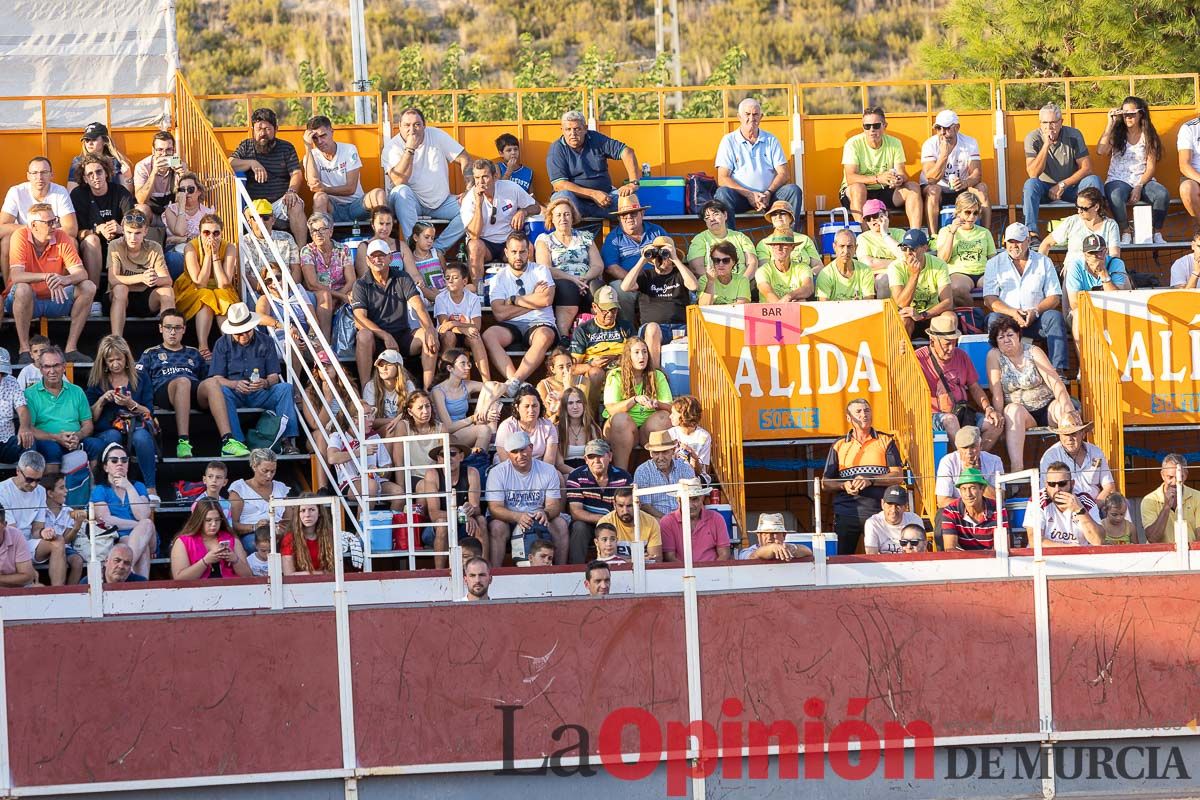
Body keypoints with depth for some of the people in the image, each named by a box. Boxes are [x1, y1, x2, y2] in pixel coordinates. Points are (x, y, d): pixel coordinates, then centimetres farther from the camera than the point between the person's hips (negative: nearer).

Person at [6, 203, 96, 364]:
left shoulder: (62, 237, -7)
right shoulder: (20, 236, -15)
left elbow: (81, 273, -14)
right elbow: (16, 275, -27)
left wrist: (66, 280, -38)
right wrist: (46, 277, -43)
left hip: (55, 299, 4)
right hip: (27, 301, -4)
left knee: (88, 287, -17)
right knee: (23, 288, -37)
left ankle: (71, 348, -16)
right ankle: (24, 350, -25)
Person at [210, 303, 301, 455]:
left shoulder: (265, 341, 7)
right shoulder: (223, 344, 4)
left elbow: (274, 376, 1)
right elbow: (217, 378, -4)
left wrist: (265, 383, -24)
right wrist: (235, 384, -25)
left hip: (261, 394, 1)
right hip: (235, 394, -1)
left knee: (285, 388, -26)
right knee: (222, 390, -35)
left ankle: (287, 440, -32)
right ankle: (237, 441, -43)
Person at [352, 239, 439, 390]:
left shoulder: (402, 278, 7)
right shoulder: (361, 285, 1)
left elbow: (418, 306, -6)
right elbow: (360, 319, -12)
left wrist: (429, 329, -26)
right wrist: (386, 336, -25)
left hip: (402, 336, 2)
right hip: (376, 339, -2)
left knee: (428, 335, -24)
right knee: (364, 335, -35)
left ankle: (428, 388, -25)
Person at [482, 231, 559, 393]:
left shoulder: (540, 271, 10)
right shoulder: (499, 279, 10)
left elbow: (547, 299, -10)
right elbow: (500, 313, -6)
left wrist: (513, 300, -4)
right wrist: (534, 300, -3)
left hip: (539, 324, -1)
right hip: (511, 327, 1)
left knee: (544, 336, -38)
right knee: (488, 335, -31)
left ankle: (515, 381, -45)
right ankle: (514, 380, -43)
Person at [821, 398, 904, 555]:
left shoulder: (886, 441, 11)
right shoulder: (838, 446, 15)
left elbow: (898, 477, 2)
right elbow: (825, 484, 13)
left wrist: (870, 481, -12)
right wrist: (844, 485, -7)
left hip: (879, 512, -1)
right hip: (847, 512, 1)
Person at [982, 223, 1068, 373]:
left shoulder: (1044, 262, 13)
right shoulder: (994, 264, 10)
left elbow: (1054, 297, 6)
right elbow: (989, 299, 0)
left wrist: (1036, 311, -14)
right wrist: (1012, 312, -18)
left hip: (1035, 319, 1)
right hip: (1006, 316, -1)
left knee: (1055, 317, -28)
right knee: (994, 319, -33)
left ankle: (1058, 370, -36)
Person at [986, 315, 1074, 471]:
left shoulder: (1033, 351, 0)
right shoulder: (994, 355, -1)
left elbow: (1055, 381, -11)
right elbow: (996, 392, -7)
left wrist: (1066, 405, -28)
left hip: (1046, 407, 1)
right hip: (1021, 411, -1)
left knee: (1066, 410, -30)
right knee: (1013, 410, -35)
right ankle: (1016, 468, -52)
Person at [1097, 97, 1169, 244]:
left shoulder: (1148, 136, 7)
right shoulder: (1116, 134, 7)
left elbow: (1151, 168, 1)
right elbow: (1100, 151, -12)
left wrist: (1139, 187, -15)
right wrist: (1110, 123, -8)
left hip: (1143, 181, 1)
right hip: (1118, 181, -1)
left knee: (1162, 194, -31)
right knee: (1115, 196, -38)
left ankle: (1157, 233, -14)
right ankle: (1126, 232, -18)